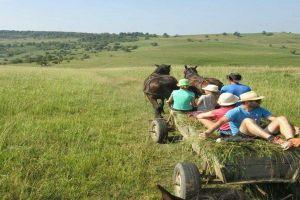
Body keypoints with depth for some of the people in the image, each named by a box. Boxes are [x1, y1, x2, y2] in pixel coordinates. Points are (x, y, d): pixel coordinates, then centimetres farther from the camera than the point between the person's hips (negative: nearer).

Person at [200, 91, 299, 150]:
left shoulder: (260, 110, 12)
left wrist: (291, 127, -5)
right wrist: (208, 132, -31)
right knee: (247, 121, -35)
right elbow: (221, 121, -17)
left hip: (260, 134, 6)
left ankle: (291, 141, -39)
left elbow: (274, 119, 7)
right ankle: (273, 140, -48)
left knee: (282, 118, -9)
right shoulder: (236, 111, -6)